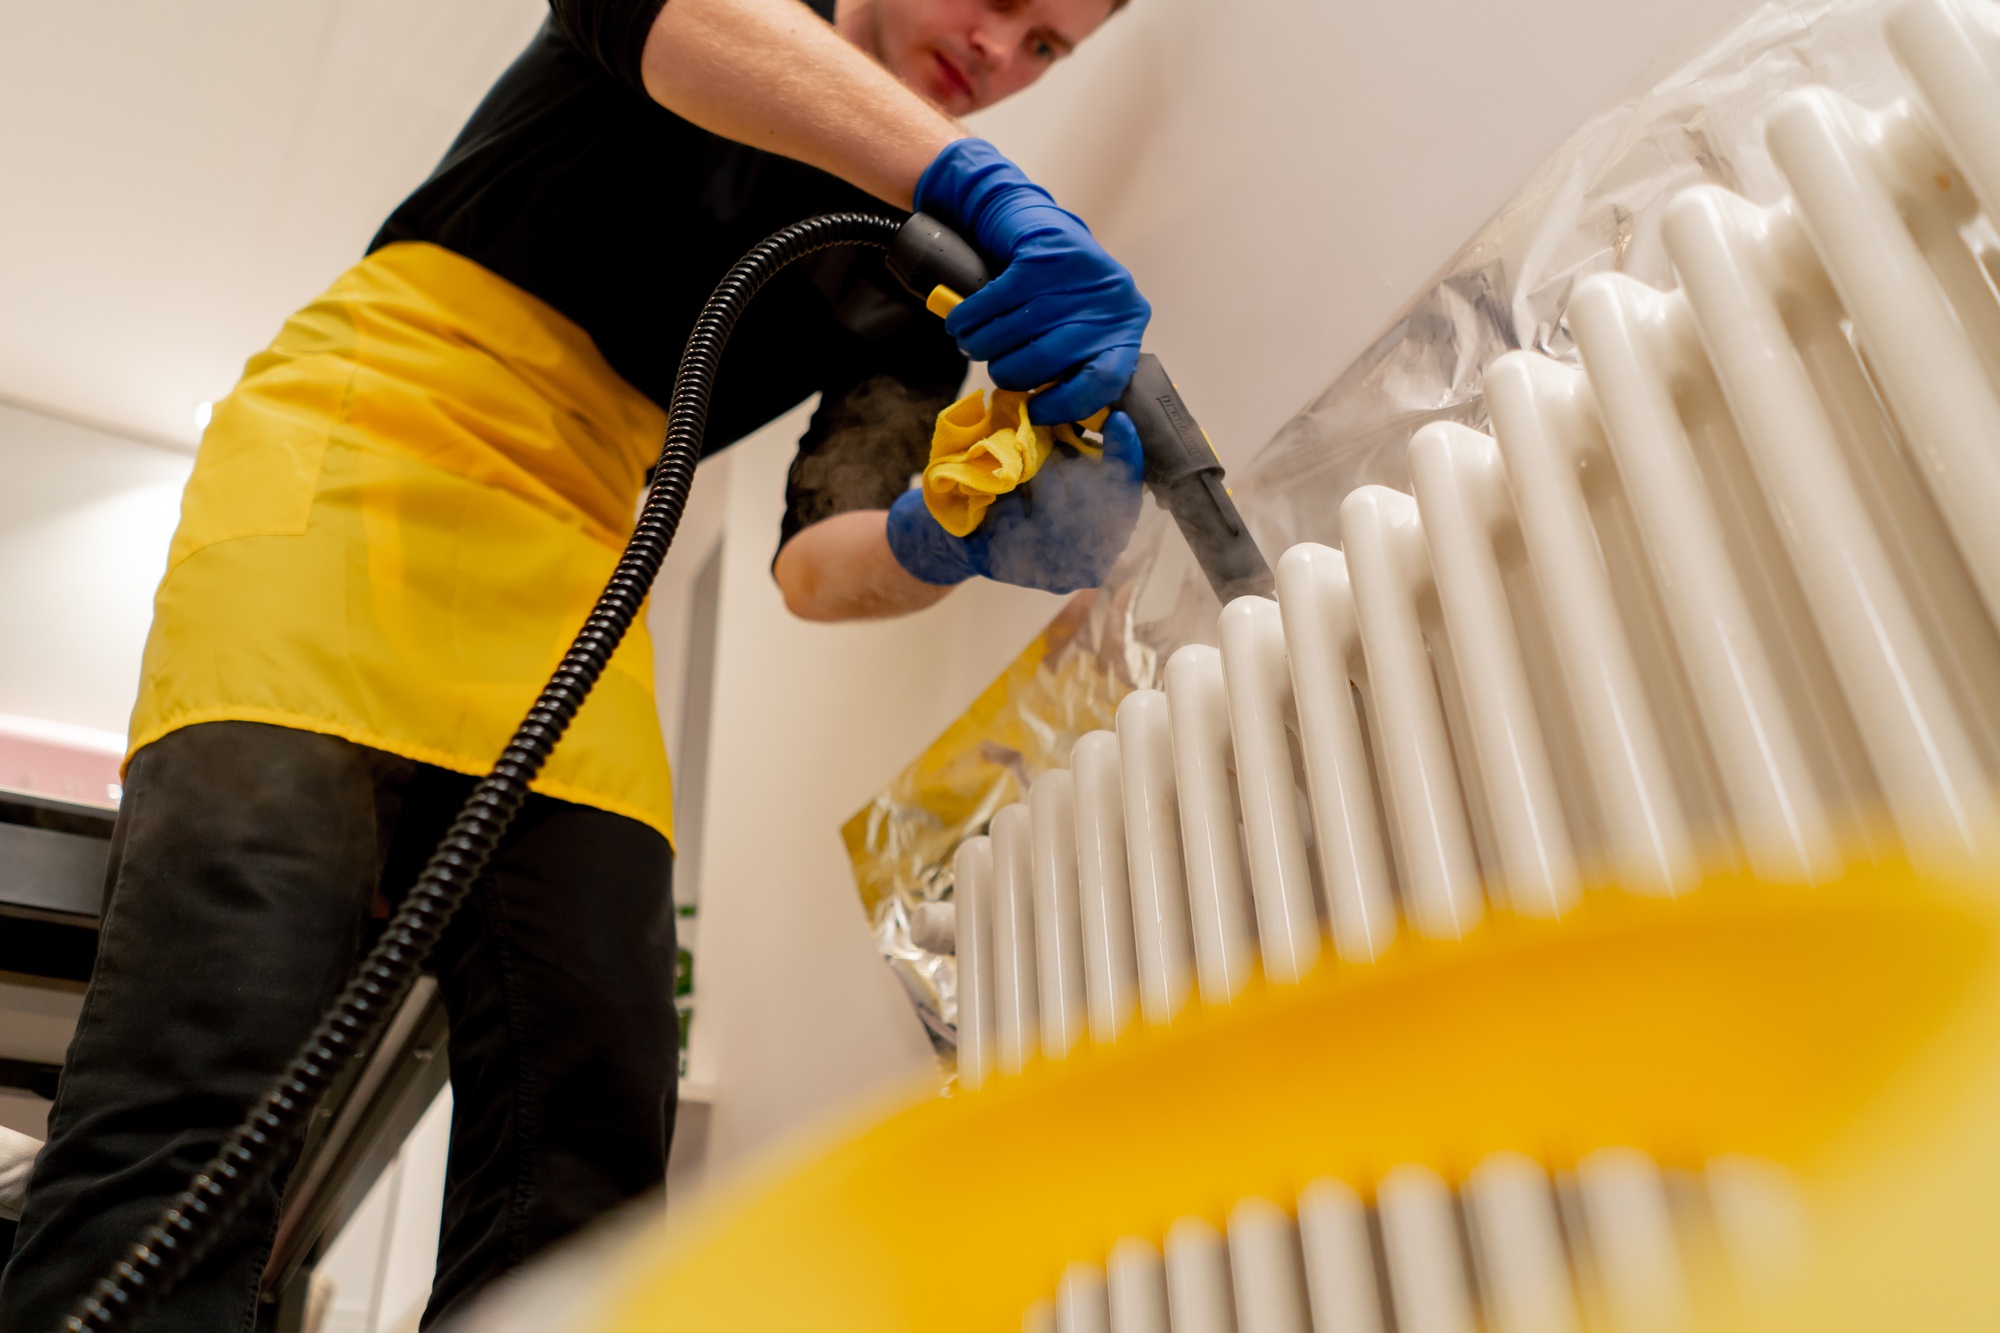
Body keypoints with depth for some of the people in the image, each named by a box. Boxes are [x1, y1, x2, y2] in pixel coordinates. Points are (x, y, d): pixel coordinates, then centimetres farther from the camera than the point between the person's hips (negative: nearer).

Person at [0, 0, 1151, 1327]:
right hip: (351, 461, -3)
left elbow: (816, 557, 1)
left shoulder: (915, 290, 16)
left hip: (572, 594, 4)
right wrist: (988, 188, -32)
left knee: (585, 1133, -12)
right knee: (216, 1035, -21)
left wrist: (950, 542, -23)